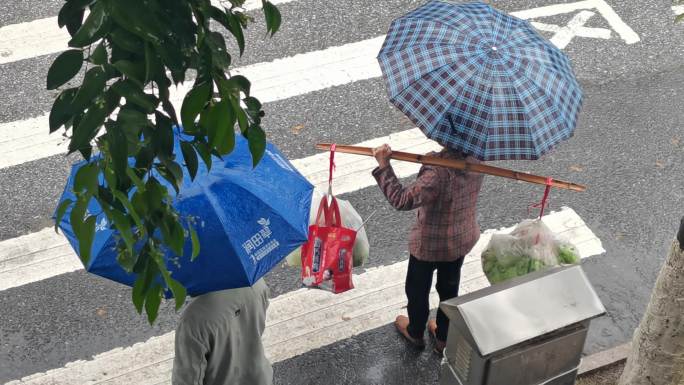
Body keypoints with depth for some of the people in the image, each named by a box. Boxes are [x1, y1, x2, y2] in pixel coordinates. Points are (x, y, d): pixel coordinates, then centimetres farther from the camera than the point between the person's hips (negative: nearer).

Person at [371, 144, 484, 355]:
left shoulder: (438, 172, -37)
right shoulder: (475, 160, -15)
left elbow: (402, 200, -39)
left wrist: (384, 165, -36)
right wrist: (435, 157, -2)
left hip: (430, 244, -6)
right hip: (464, 237, 6)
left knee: (417, 289, 22)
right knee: (449, 288, 26)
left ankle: (415, 333, 46)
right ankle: (444, 339, 45)